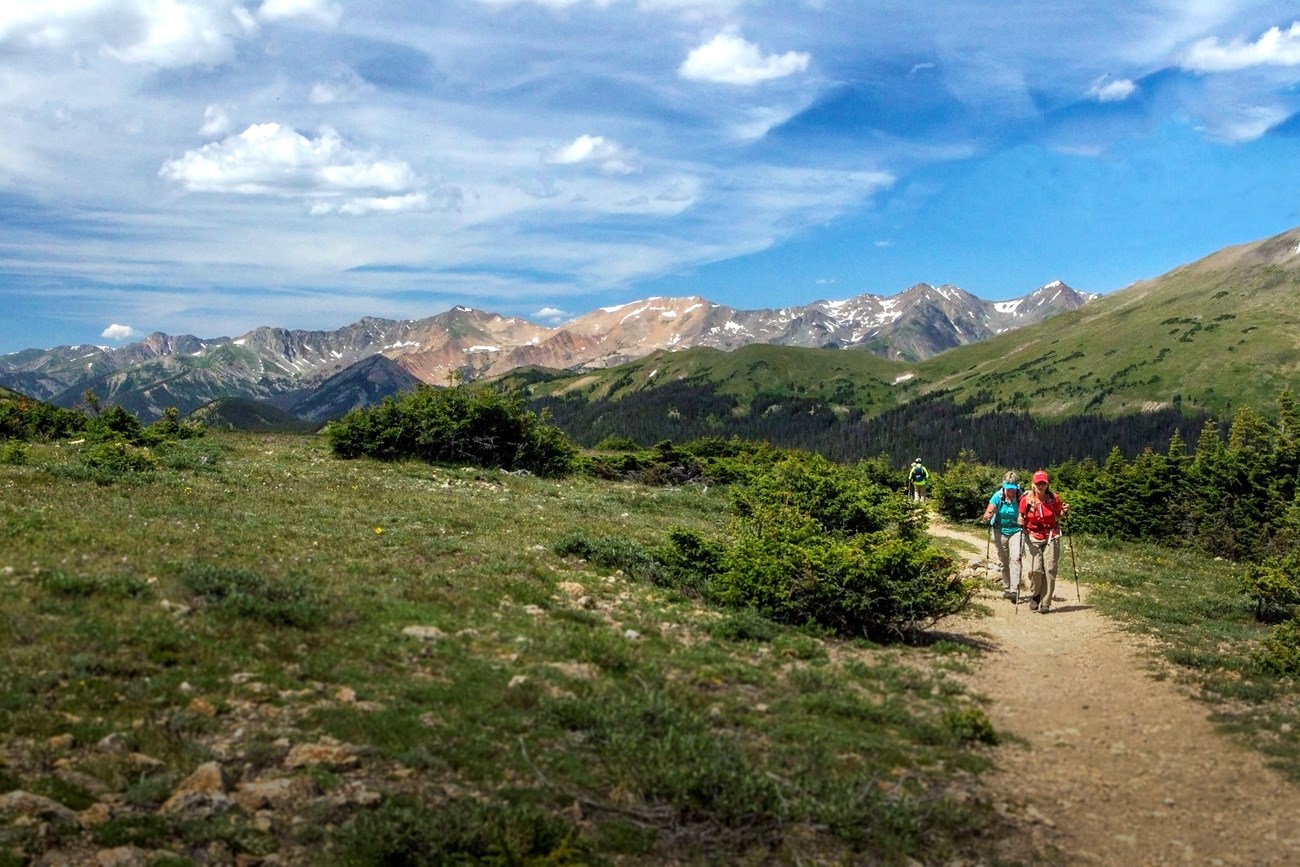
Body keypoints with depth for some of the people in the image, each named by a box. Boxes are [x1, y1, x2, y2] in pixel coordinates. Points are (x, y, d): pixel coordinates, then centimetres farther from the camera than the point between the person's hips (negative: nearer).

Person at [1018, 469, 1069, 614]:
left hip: (1051, 537, 1)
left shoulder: (1053, 498, -1)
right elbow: (1021, 518, 4)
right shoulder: (1027, 499, -5)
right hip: (1033, 538, -1)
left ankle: (1045, 603, 4)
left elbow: (1058, 516, 14)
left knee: (1050, 570, -4)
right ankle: (1035, 595, 15)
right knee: (1035, 570, -12)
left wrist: (1064, 511, -6)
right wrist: (1021, 522, -17)